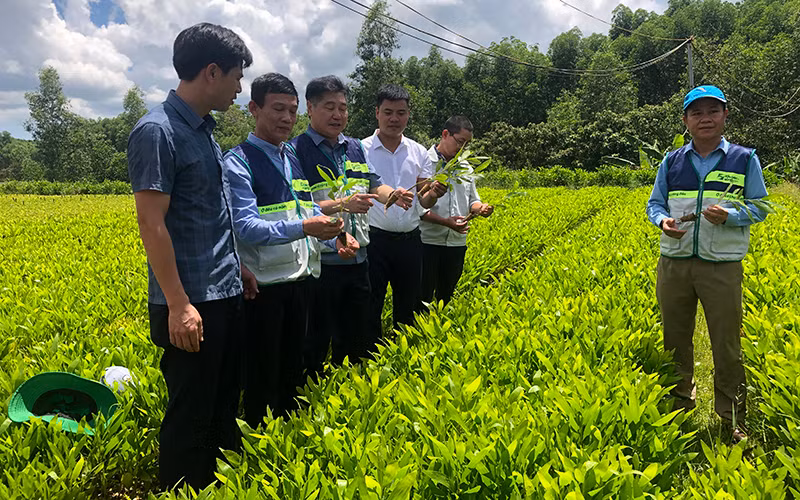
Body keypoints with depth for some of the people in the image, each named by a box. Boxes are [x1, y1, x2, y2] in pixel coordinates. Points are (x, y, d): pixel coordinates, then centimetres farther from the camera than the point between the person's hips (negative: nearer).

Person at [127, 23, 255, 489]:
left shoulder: (204, 129, 12)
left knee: (225, 406, 20)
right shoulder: (158, 132, -15)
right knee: (192, 415, 5)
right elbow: (151, 223, -19)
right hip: (192, 304, -9)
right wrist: (178, 305, -21)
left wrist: (236, 266, 19)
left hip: (227, 295, 9)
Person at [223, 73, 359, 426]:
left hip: (300, 281, 7)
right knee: (261, 384, 5)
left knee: (292, 372, 19)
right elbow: (245, 227, -21)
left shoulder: (294, 160, 13)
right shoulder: (238, 162, -10)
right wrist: (303, 227, -35)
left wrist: (335, 236, -1)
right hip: (263, 287, -7)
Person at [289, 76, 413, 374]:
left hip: (357, 261, 7)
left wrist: (393, 195, -8)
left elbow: (374, 185, 15)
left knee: (357, 339, 18)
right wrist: (342, 205, -26)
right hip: (319, 263, -6)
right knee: (315, 344, 5)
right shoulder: (296, 151, -8)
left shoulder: (356, 148, 13)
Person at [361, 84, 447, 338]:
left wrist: (434, 194, -17)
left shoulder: (419, 152, 9)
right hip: (374, 239, -3)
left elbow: (424, 202, 7)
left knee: (409, 308, 14)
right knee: (371, 308, 3)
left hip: (409, 240, 4)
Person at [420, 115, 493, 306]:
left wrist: (481, 208, -4)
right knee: (423, 299, -1)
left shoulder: (465, 167, 13)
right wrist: (446, 222, -23)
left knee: (447, 297, 14)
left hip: (457, 243, 6)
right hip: (428, 242, -6)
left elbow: (472, 201, 20)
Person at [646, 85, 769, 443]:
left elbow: (760, 208, 5)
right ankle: (680, 408, 29)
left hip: (722, 266, -2)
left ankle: (732, 420, 19)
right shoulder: (671, 162, 10)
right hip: (674, 263, 3)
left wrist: (729, 215, -16)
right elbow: (654, 204, 14)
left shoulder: (744, 159, 3)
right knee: (675, 341, 11)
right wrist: (662, 221, -9)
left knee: (727, 346, 2)